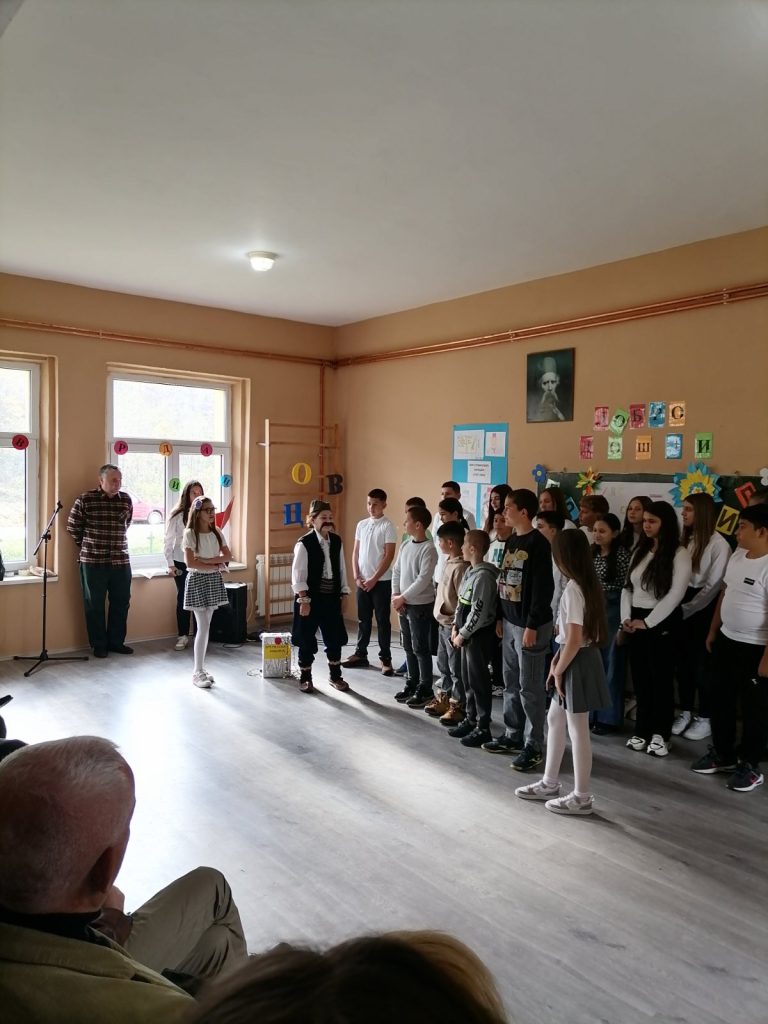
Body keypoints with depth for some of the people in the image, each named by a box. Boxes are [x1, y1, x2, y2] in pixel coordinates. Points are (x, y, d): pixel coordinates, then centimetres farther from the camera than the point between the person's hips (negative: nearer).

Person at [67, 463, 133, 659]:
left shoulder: (126, 500, 5)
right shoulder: (85, 500, -7)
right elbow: (72, 527, 3)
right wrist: (87, 545, 10)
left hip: (121, 561, 4)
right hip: (93, 562, -3)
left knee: (121, 603, 9)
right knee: (95, 605, 5)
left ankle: (116, 642, 23)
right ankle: (98, 645, 17)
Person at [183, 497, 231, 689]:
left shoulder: (216, 533, 7)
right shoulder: (190, 533, -10)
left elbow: (228, 556, 1)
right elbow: (190, 562, -17)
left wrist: (206, 560, -13)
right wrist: (217, 565, -12)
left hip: (213, 580, 5)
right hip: (198, 580, -5)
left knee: (205, 627, 9)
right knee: (203, 628, -6)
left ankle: (200, 669, 17)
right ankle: (198, 672, 4)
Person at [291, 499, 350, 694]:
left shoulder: (336, 541, 4)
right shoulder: (304, 543, -12)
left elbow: (341, 570, 9)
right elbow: (298, 575, -12)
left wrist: (342, 596, 8)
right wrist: (304, 601, -15)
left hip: (332, 597, 5)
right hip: (311, 598, -5)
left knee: (335, 638, 11)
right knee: (307, 639, 6)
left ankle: (335, 676, 28)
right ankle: (305, 678, 23)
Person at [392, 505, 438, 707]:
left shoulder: (428, 549, -15)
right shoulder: (404, 546, 8)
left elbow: (423, 580, -20)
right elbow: (396, 571, 12)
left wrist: (402, 597, -15)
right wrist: (395, 595, -2)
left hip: (421, 605, -7)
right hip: (404, 605, 7)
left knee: (421, 648, 0)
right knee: (408, 648, 15)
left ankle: (425, 689, 10)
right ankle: (411, 683, 27)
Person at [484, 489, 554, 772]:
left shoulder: (538, 543, -15)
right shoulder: (511, 541, 11)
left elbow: (542, 588, -19)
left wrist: (532, 626, -19)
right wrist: (500, 617, 15)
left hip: (530, 625, -8)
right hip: (510, 623, 8)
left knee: (530, 688, 0)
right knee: (511, 684, 16)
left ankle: (533, 746, 11)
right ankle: (513, 736, 28)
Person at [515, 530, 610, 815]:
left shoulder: (572, 590, -21)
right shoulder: (586, 584, 9)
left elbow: (574, 640, -24)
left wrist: (559, 671, -13)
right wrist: (556, 662, 11)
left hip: (578, 663, -10)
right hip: (579, 658, 10)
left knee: (577, 731, 2)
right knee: (555, 720, 20)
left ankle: (582, 797, 16)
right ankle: (549, 784, 32)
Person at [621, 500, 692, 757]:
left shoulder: (679, 553, -10)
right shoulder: (640, 550, 10)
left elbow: (675, 594, -16)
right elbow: (628, 587, 11)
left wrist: (647, 622, -15)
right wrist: (626, 618, -1)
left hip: (662, 622, -6)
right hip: (636, 622, 6)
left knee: (661, 678, 4)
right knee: (640, 677, 11)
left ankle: (660, 734, 17)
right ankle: (642, 730, 23)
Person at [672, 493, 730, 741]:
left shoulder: (718, 544, -13)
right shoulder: (687, 540, 6)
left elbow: (713, 586, -13)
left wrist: (686, 609, -10)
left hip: (704, 609, -6)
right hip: (684, 607, 6)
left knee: (702, 663, 5)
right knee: (683, 660, 12)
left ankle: (705, 719, 22)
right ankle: (685, 712, 28)